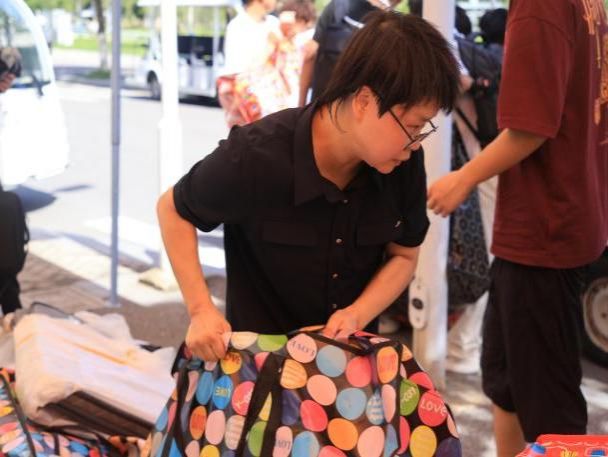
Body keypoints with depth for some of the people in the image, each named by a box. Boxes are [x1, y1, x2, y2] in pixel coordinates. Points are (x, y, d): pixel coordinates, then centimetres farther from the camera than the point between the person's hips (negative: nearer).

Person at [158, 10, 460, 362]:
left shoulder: (405, 164, -16)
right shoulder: (256, 156, -28)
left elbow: (404, 256, -1)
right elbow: (173, 209, -11)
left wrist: (356, 316, -17)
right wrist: (201, 309, -19)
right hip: (261, 348, -3)